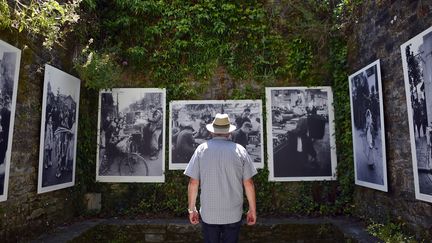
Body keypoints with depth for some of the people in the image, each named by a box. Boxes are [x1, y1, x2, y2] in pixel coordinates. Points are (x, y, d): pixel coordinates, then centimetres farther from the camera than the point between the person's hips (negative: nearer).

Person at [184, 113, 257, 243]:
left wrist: (191, 209, 5)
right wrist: (252, 209, 6)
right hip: (233, 214, 0)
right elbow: (248, 183, -5)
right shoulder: (239, 150, -7)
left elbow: (193, 182, -7)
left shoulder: (201, 149, -7)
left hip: (208, 214, 0)